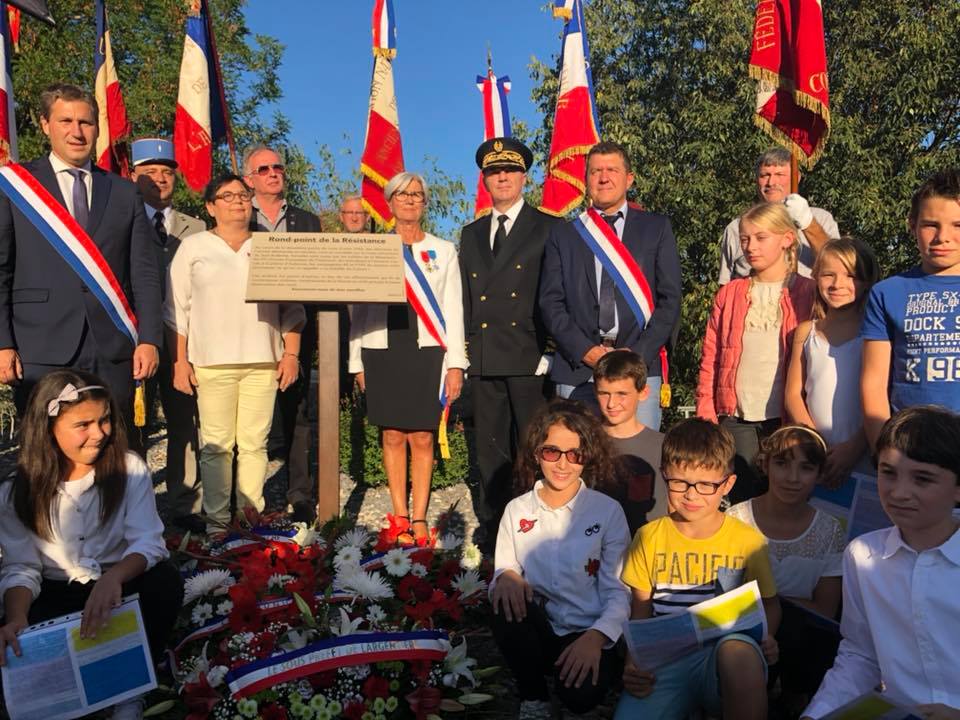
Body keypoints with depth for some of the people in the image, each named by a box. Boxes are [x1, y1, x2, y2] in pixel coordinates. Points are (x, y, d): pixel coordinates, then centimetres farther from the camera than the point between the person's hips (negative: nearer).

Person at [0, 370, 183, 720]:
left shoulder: (130, 469, -12)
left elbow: (149, 543, -19)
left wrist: (113, 578, -42)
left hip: (121, 584, 0)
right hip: (57, 595, 0)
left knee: (165, 582, -32)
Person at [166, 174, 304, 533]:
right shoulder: (193, 247, 11)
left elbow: (291, 307, 13)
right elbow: (177, 308, 7)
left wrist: (291, 354, 4)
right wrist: (179, 360, -1)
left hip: (263, 360, 2)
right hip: (212, 362, -1)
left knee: (255, 443, 1)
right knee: (216, 445, -2)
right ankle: (217, 518, 8)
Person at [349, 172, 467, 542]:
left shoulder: (443, 250, 10)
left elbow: (453, 309, 6)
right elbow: (358, 307, 10)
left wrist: (455, 364, -2)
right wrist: (357, 362, 5)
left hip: (427, 352, -1)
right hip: (382, 350, 1)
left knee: (422, 438, -2)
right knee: (393, 436, 4)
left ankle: (420, 519, 6)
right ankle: (400, 517, 13)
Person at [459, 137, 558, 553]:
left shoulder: (549, 229, 3)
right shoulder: (471, 234, 19)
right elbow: (466, 298, 18)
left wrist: (552, 352, -9)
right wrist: (465, 352, 10)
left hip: (530, 358, -4)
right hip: (483, 360, 5)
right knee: (490, 450, 10)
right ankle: (491, 530, 21)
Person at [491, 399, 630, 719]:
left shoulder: (608, 511, -3)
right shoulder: (517, 510, 3)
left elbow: (619, 591, -6)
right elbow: (503, 573, 4)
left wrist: (595, 637, -23)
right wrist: (506, 578, -21)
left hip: (589, 634, -2)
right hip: (536, 630, 3)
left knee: (580, 694, -32)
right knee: (509, 602, -30)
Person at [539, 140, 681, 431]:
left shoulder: (657, 228, 12)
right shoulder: (563, 234, 14)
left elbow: (669, 299, 5)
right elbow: (550, 301, 6)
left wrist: (639, 353, -8)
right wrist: (585, 350, -8)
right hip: (576, 369, 1)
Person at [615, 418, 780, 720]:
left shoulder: (748, 542, 3)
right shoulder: (649, 537, 7)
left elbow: (769, 603, 15)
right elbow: (641, 608, 11)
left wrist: (765, 638, -7)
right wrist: (634, 663, -6)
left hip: (726, 660, -2)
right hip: (664, 663, 2)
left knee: (739, 650, -38)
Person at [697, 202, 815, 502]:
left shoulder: (808, 294, 3)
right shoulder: (729, 294, 10)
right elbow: (710, 359, 8)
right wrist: (706, 416, 1)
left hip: (786, 417, -2)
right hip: (736, 419, 2)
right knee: (743, 498, 6)